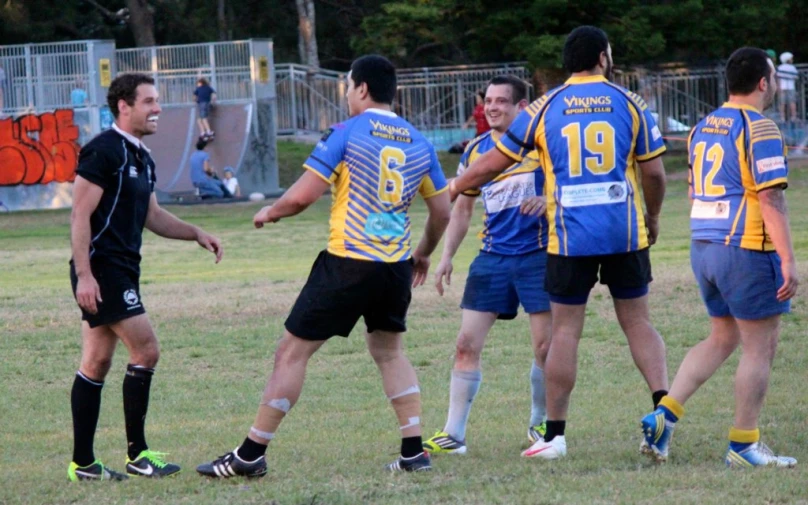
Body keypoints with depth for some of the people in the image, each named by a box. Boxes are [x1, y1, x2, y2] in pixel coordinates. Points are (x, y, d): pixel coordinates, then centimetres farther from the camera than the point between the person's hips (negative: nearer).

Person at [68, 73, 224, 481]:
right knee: (145, 350, -11)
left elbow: (152, 216, 27)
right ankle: (137, 454, -4)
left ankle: (83, 463, 11)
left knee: (96, 363, 9)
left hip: (122, 271, 10)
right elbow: (80, 215, -17)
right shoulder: (103, 152, -13)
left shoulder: (141, 158, 15)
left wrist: (196, 233, 15)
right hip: (102, 269, -10)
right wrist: (84, 275, -22)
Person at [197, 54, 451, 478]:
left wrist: (270, 213, 9)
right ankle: (413, 452, 13)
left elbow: (303, 195, -11)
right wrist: (423, 253, 30)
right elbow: (442, 210, 14)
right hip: (396, 267, 6)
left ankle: (251, 454, 3)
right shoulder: (419, 143, 9)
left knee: (292, 351, 1)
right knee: (388, 351, 23)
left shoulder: (346, 133, -7)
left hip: (348, 264, -6)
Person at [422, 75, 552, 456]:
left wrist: (546, 200, -23)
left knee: (545, 345, -2)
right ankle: (453, 435, 1)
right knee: (467, 343, -3)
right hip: (492, 258, 4)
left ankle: (540, 424, 19)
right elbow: (462, 209, 18)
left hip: (537, 254, -4)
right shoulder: (475, 151, 9)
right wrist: (447, 256, 10)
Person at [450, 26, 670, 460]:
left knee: (565, 330, 5)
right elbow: (653, 172, 3)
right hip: (625, 234, 1)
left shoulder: (544, 109, 3)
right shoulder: (628, 103, 2)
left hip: (570, 239, 0)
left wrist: (450, 189, 24)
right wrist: (653, 217, 20)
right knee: (637, 322, 11)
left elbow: (493, 163, 7)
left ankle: (555, 435, 5)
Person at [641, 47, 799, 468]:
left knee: (722, 338, 19)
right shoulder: (759, 129, -13)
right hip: (746, 247, -8)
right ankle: (744, 445, 4)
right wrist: (788, 260, -17)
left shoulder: (703, 128, 13)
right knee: (760, 346, 2)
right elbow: (771, 200, -18)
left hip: (703, 245, 8)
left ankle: (664, 415, 7)